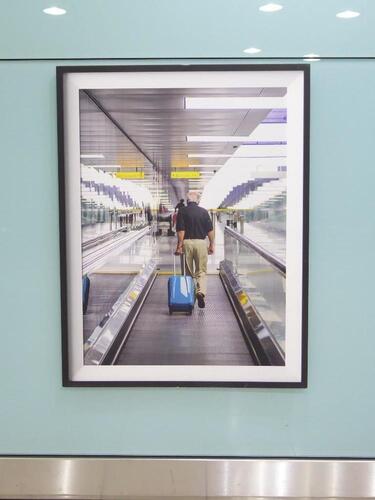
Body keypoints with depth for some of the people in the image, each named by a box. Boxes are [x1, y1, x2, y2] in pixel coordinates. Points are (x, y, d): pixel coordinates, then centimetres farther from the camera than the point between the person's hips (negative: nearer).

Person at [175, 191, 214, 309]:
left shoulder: (182, 211, -2)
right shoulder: (204, 211, 2)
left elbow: (181, 230, -10)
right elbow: (210, 230, 1)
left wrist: (179, 246, -8)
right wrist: (211, 245, 9)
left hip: (187, 242, 0)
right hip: (201, 242, 0)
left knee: (188, 272, 12)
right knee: (201, 271, 4)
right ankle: (201, 292, -17)